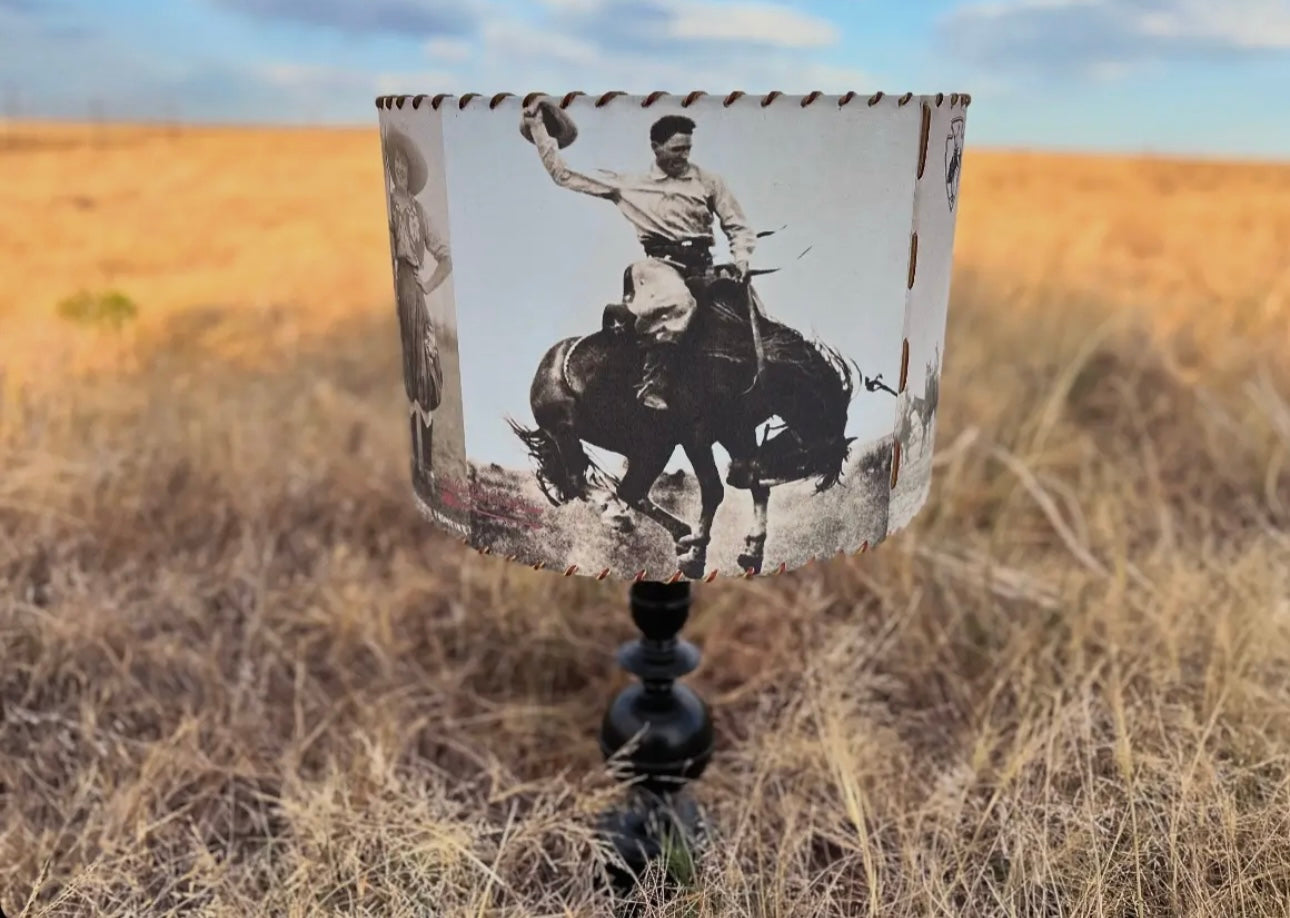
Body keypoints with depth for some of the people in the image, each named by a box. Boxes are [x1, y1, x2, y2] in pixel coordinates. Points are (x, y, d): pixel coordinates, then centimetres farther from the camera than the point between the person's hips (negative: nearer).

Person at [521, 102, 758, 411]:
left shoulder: (708, 181, 17)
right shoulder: (628, 184, 12)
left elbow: (739, 227, 18)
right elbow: (564, 175, 15)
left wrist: (740, 257, -3)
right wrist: (538, 128, 14)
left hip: (699, 269, 4)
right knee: (678, 301, -37)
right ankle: (653, 385, -31)